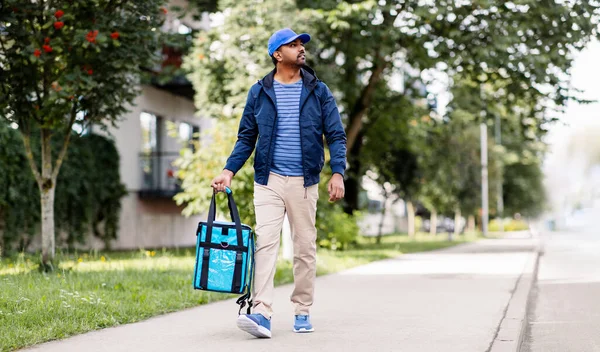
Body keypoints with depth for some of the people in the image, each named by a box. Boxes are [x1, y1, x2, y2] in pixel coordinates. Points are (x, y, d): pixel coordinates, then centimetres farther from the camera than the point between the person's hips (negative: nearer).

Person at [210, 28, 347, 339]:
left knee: (305, 248, 6)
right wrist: (229, 171, -2)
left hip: (304, 182, 1)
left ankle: (302, 312, 17)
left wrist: (337, 173, -11)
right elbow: (246, 137, 10)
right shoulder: (259, 92, 5)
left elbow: (336, 135, 2)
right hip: (268, 181, 0)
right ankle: (262, 313, -18)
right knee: (265, 243, -12)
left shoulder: (318, 91, 4)